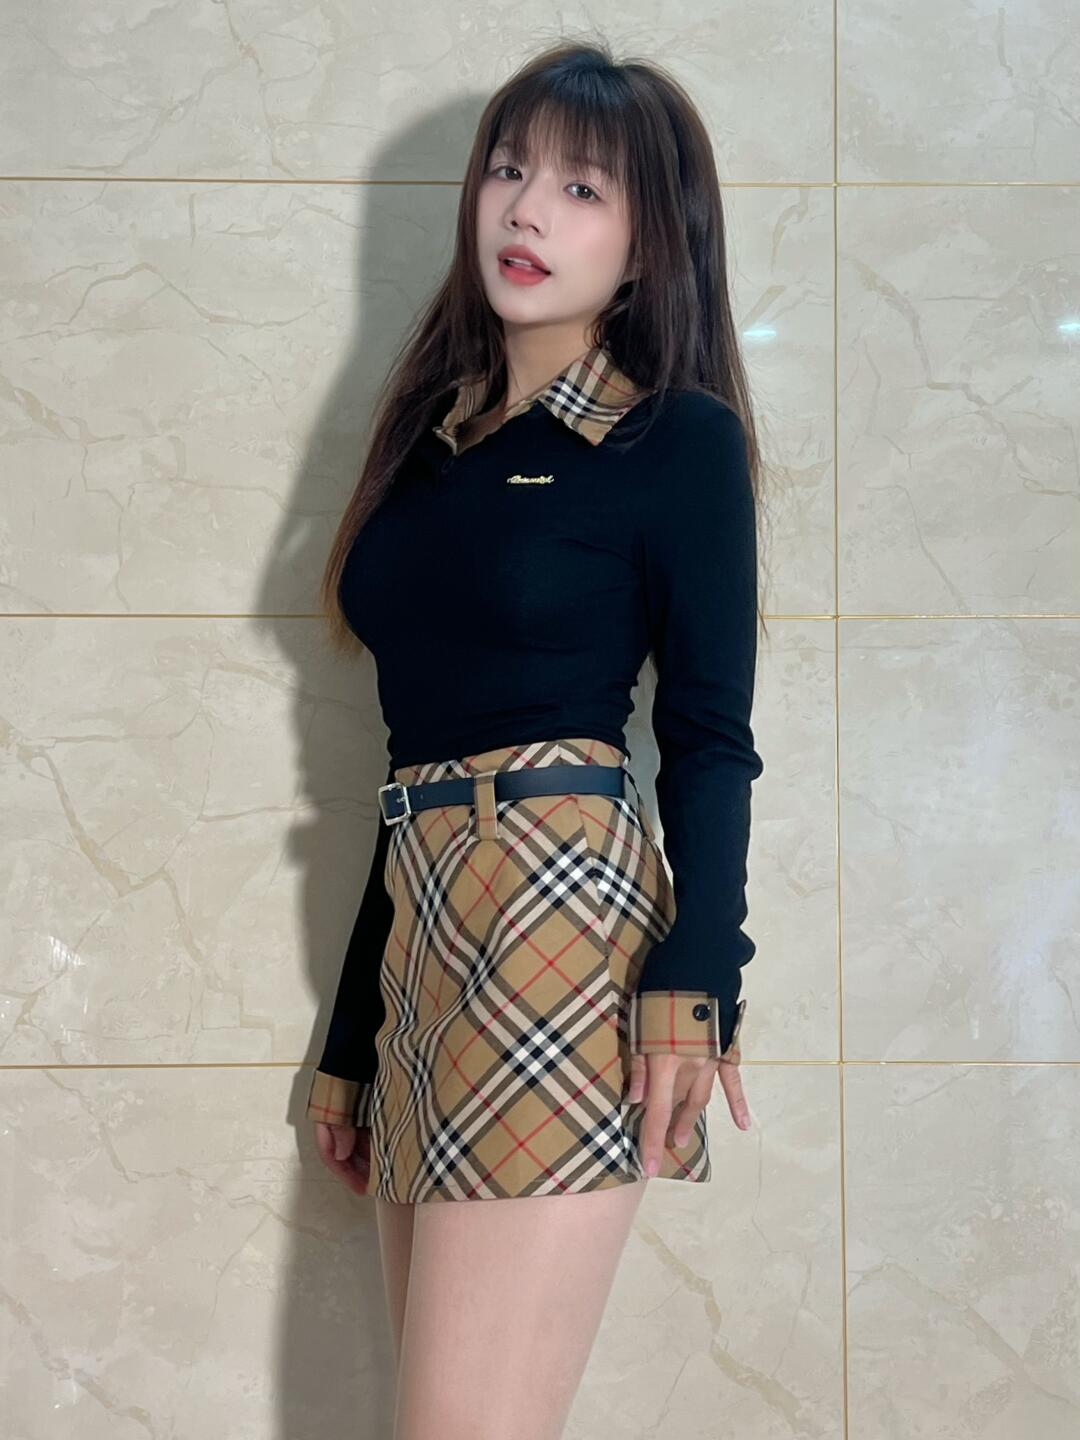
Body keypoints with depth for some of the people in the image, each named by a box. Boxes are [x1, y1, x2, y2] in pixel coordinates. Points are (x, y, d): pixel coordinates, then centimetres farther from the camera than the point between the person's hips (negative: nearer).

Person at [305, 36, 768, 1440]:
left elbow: (709, 736, -4)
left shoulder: (678, 440, 2)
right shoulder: (434, 436, 19)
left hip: (563, 904, -6)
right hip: (422, 922, 7)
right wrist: (348, 1039, 20)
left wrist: (695, 979, -20)